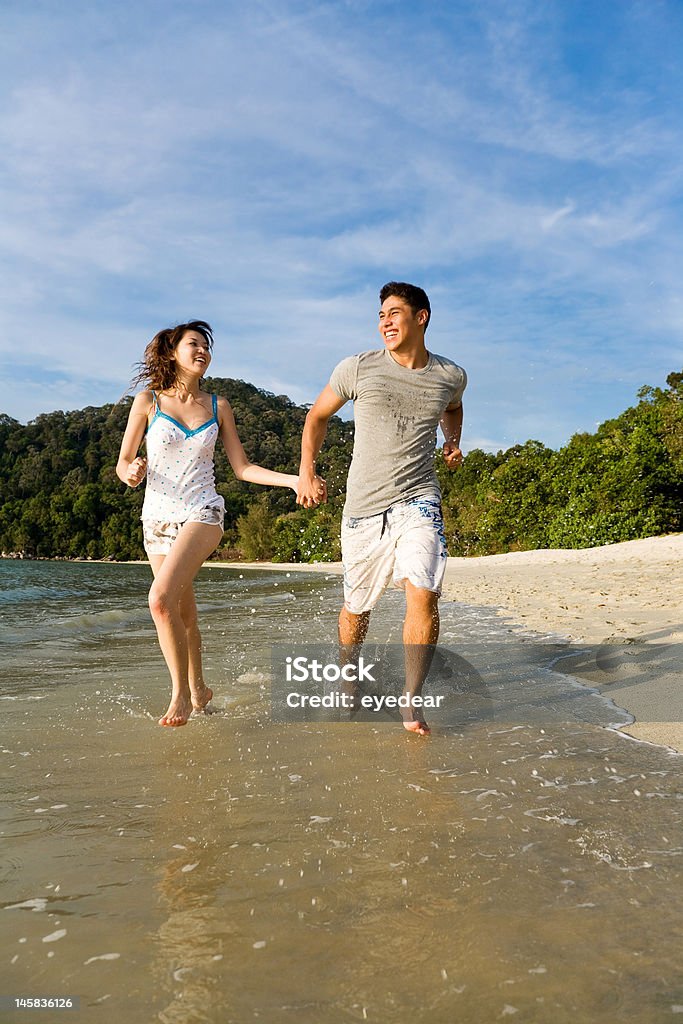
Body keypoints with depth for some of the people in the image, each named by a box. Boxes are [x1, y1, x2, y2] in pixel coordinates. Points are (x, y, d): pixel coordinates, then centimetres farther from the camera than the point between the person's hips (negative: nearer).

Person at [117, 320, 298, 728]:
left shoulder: (217, 406, 5)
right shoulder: (148, 401, 2)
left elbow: (242, 468, 6)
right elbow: (123, 463, 3)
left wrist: (293, 479, -4)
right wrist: (131, 472, -20)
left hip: (202, 514, -2)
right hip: (157, 517, 2)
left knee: (161, 599, -22)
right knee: (183, 613, 8)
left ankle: (181, 693, -7)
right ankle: (198, 688, 29)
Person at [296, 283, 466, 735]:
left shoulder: (451, 375, 5)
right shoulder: (357, 369, -2)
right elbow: (318, 416, 12)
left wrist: (454, 442, 11)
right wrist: (306, 472, 3)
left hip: (418, 500, 0)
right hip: (364, 505, 0)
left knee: (423, 596, -19)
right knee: (356, 606, 10)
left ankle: (412, 699, -1)